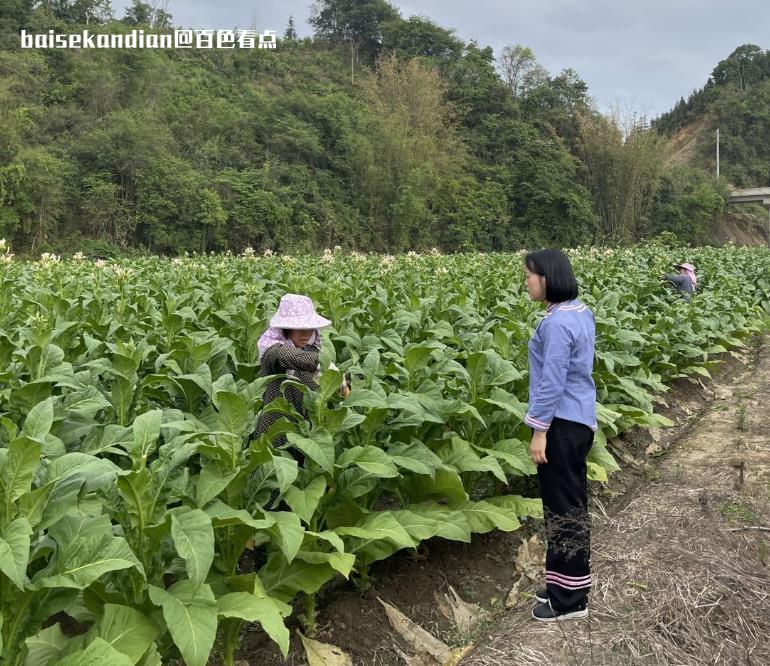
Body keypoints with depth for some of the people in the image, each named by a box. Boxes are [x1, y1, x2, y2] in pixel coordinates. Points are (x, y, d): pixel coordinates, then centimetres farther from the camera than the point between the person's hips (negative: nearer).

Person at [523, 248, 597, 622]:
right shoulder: (580, 311, 10)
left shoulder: (557, 322, -21)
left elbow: (552, 381, -22)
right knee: (571, 505, 17)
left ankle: (570, 600, 11)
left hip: (562, 424, -10)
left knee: (563, 509, 0)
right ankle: (568, 585, 30)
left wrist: (540, 432, -17)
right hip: (579, 420, 10)